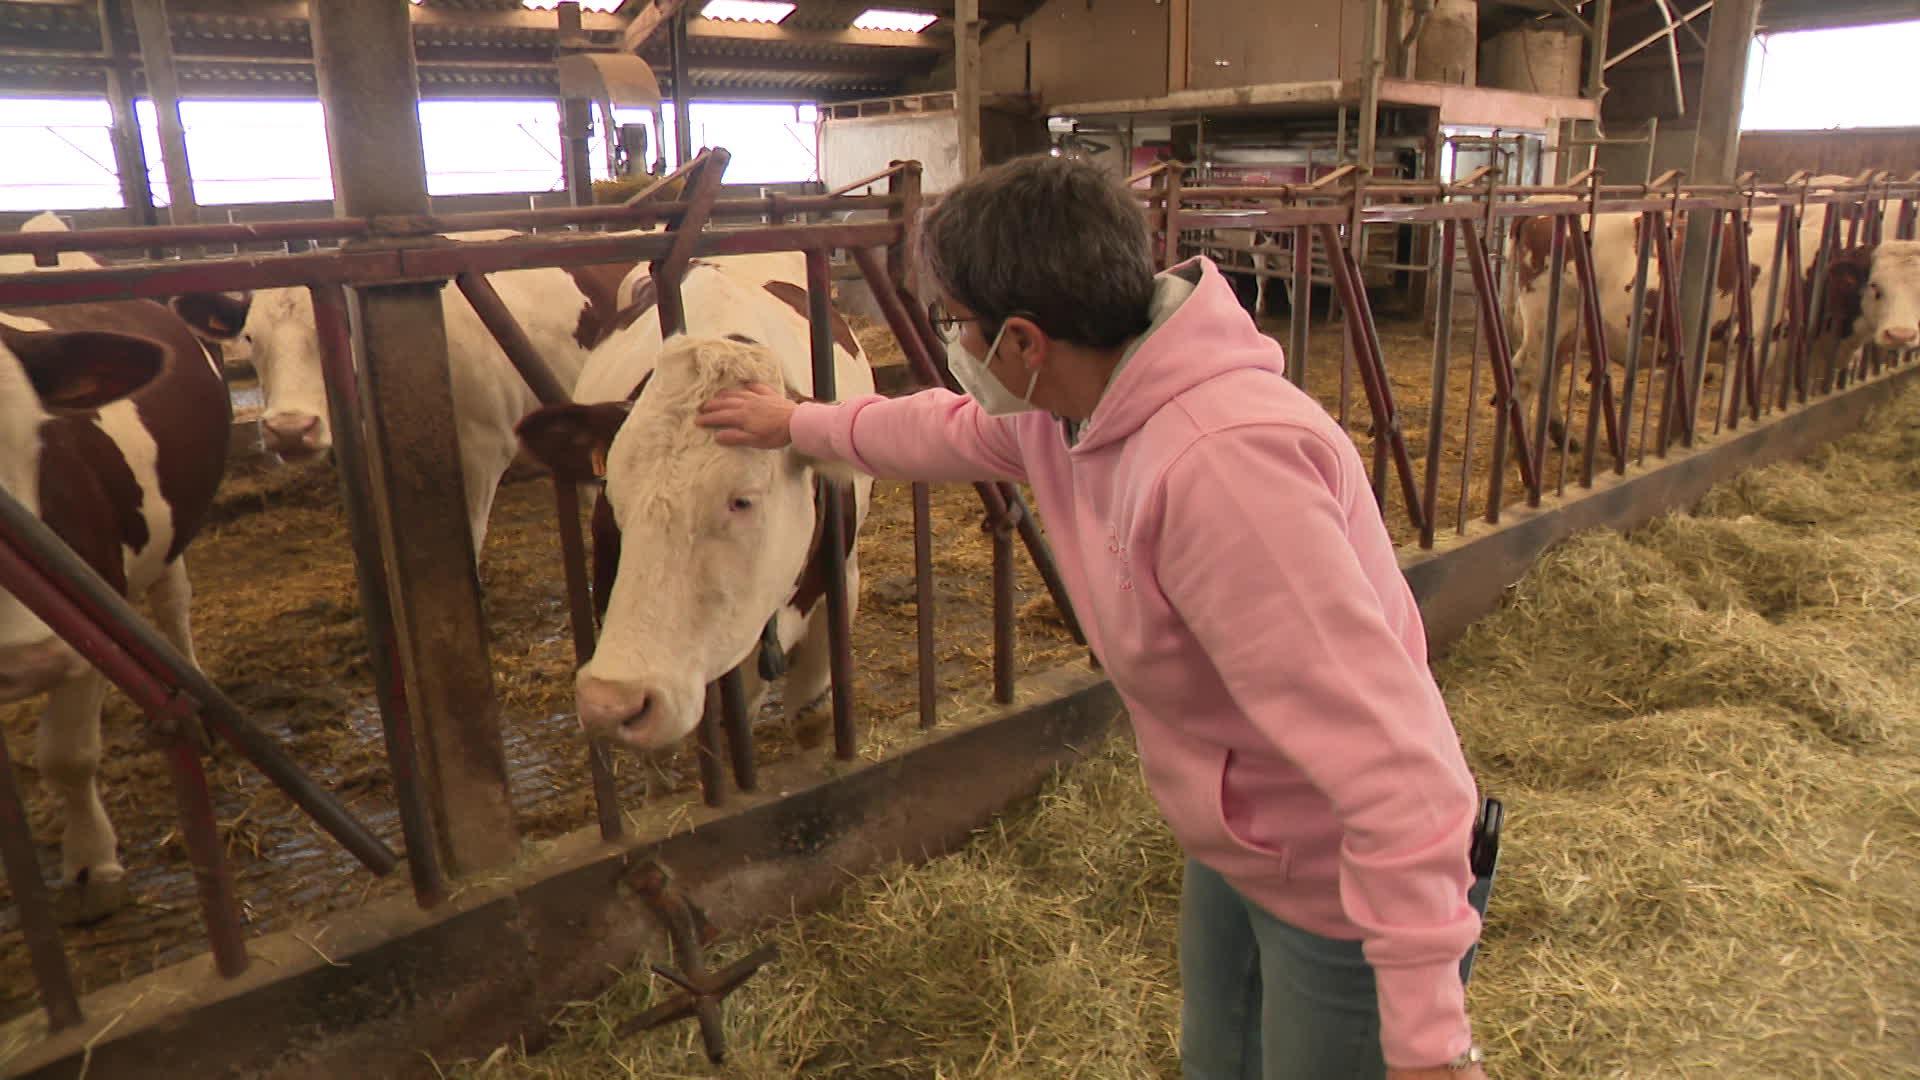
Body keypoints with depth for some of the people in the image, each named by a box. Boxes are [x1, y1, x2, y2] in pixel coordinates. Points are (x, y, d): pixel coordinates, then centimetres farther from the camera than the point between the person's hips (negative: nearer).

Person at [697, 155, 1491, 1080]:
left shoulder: (1219, 461, -37)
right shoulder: (1071, 405, -7)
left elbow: (1389, 753, -37)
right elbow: (950, 429, 17)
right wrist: (799, 425, 29)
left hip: (1349, 887, -8)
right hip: (1233, 850, 9)